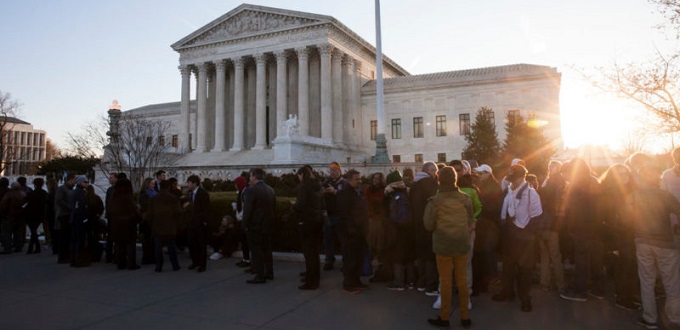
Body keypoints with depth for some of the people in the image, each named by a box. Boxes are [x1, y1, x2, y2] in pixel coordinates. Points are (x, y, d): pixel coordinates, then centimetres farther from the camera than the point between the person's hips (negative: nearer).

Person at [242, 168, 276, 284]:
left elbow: (247, 209, -18)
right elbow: (274, 207, 10)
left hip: (255, 226, -7)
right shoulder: (270, 190, 6)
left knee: (256, 251, -1)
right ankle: (269, 273, 23)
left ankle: (260, 276, 2)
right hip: (268, 225, 8)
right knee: (267, 249, 16)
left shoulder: (252, 190, -17)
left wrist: (246, 224, -8)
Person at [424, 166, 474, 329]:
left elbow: (429, 225, -8)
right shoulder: (465, 198, -5)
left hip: (443, 245, -3)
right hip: (462, 244, 3)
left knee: (445, 281, 7)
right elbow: (471, 222, 3)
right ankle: (465, 317, 21)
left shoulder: (434, 201, -13)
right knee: (462, 280, 12)